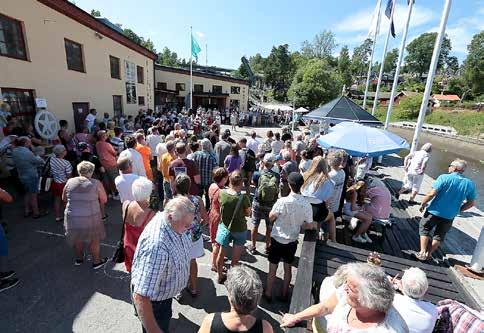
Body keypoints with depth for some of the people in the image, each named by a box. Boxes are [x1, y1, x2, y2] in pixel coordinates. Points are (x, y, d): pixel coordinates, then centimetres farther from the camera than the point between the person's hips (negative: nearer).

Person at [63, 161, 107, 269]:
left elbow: (64, 198, 11)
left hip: (72, 218, 3)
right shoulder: (96, 183, -12)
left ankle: (78, 259, 45)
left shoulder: (70, 182, -2)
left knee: (77, 239, 26)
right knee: (94, 240, 17)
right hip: (91, 218, -3)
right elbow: (104, 200, -4)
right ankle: (96, 261, 31)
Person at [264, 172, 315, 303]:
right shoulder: (306, 204, -16)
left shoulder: (282, 201, -25)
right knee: (288, 268, 22)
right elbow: (309, 225, -6)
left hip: (277, 239, -3)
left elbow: (271, 217, -11)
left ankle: (268, 293, 34)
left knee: (272, 269, 16)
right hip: (292, 241, 3)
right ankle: (284, 294, 39)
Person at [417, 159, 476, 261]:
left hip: (434, 211, -4)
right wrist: (458, 210, 16)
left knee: (424, 230, 15)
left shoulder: (444, 178, -17)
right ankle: (429, 254, 25)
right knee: (439, 236, 18)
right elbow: (471, 203, 5)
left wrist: (423, 204, -9)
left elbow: (432, 194, -23)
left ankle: (422, 253, 12)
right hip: (449, 216, 4)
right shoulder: (470, 184, -2)